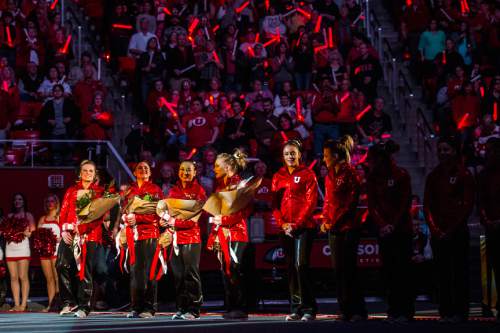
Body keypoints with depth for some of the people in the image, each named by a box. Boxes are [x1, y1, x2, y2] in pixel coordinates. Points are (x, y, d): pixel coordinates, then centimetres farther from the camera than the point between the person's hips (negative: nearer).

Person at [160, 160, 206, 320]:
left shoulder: (198, 190, 0)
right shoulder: (174, 190, 16)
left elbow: (195, 217, -8)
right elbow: (168, 210, 17)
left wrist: (175, 222, -17)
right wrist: (165, 220, -6)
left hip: (191, 237, -5)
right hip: (175, 236, 5)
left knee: (191, 273, -5)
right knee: (178, 275, 4)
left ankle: (194, 309, -1)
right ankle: (181, 308, 10)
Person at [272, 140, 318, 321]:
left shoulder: (307, 174, 0)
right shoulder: (278, 177, 13)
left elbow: (311, 202, -6)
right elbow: (275, 204, 11)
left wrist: (297, 223, -14)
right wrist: (282, 224, -4)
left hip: (304, 226, -5)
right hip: (286, 229, 5)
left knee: (301, 265, -14)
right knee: (291, 267, 7)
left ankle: (309, 309, -10)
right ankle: (296, 309, 12)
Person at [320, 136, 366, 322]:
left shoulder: (350, 174, -7)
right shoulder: (330, 176, 15)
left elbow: (352, 202, -12)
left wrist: (336, 221, -14)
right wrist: (325, 220, 4)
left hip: (348, 227, -7)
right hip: (333, 229, 7)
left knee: (349, 269, -8)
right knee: (338, 270, 6)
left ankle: (358, 311, -4)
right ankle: (345, 311, 10)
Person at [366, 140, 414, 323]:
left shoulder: (401, 175, -5)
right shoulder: (372, 178, 6)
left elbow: (405, 203, -7)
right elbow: (372, 205, 2)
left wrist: (393, 225, -15)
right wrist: (382, 225, -12)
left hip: (402, 229, -4)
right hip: (384, 231, 4)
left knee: (403, 269, -4)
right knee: (389, 270, 4)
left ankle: (405, 311, -1)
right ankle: (393, 311, 8)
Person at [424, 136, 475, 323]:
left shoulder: (464, 175, 0)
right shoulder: (433, 176, 12)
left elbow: (467, 204, -6)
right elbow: (427, 205, 9)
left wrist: (452, 229, -11)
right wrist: (435, 229, -4)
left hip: (458, 232, -4)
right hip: (438, 233, 4)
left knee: (460, 272, -3)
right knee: (443, 273, 4)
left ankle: (460, 312, 0)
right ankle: (446, 312, 8)